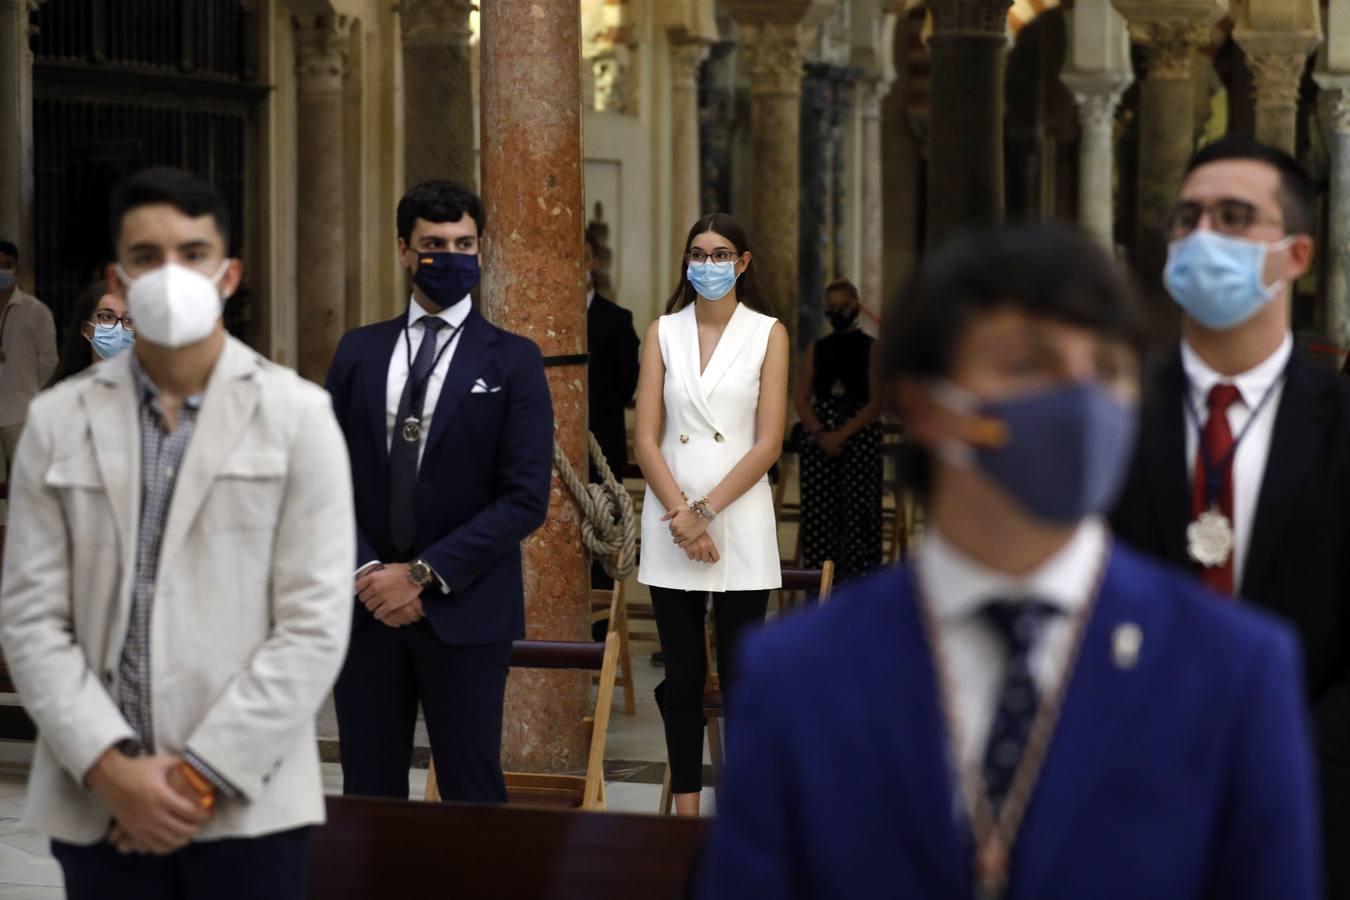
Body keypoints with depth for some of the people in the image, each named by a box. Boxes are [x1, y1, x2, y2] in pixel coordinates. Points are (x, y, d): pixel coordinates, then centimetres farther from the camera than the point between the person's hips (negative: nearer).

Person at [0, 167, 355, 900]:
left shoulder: (297, 415, 1)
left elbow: (314, 625, -5)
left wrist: (203, 775, -10)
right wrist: (111, 770, -9)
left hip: (247, 803, -1)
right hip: (95, 805, 2)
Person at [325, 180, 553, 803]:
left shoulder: (512, 361, 1)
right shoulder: (359, 352, 10)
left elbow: (526, 498, -7)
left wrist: (423, 575, -12)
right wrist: (365, 572, -7)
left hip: (464, 611, -3)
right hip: (366, 604, 3)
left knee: (471, 792, -2)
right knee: (369, 792, 5)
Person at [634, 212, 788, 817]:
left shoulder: (768, 334, 2)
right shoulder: (663, 333, 7)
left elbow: (768, 442, -4)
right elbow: (645, 438, 2)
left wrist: (707, 511, -11)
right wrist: (681, 513, -10)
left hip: (740, 520, -2)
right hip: (671, 518, 2)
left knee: (739, 674, -1)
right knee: (682, 676, 5)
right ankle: (686, 807, 12)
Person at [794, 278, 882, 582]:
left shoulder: (871, 349, 4)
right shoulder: (815, 350, 13)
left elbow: (876, 402, -4)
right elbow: (802, 400, 6)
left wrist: (842, 434, -14)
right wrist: (822, 434, -10)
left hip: (860, 439, -3)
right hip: (819, 440, 3)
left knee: (858, 513, -7)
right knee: (818, 514, 0)